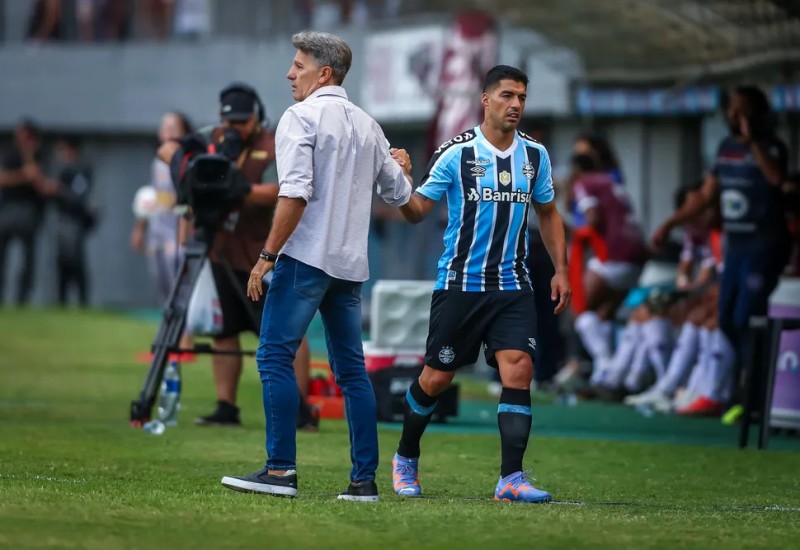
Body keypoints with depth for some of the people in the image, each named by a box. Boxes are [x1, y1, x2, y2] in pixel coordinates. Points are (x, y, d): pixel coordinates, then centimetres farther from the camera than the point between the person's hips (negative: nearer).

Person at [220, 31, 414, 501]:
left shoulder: (301, 116, -6)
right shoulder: (367, 125, 14)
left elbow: (296, 194, -16)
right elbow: (398, 194, 20)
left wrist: (267, 256, -14)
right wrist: (401, 168, 42)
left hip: (306, 256, -7)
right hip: (351, 264, 7)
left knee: (275, 357, -5)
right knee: (352, 370, 8)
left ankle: (281, 470, -13)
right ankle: (365, 478, 5)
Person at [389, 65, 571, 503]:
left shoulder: (535, 155, 7)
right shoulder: (456, 153, -5)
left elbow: (547, 213, 20)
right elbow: (417, 210, -5)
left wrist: (560, 269, 11)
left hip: (513, 286, 3)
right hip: (460, 283, -3)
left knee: (519, 370, -14)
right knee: (437, 377, 3)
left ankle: (511, 479, -13)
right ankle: (405, 459, 27)